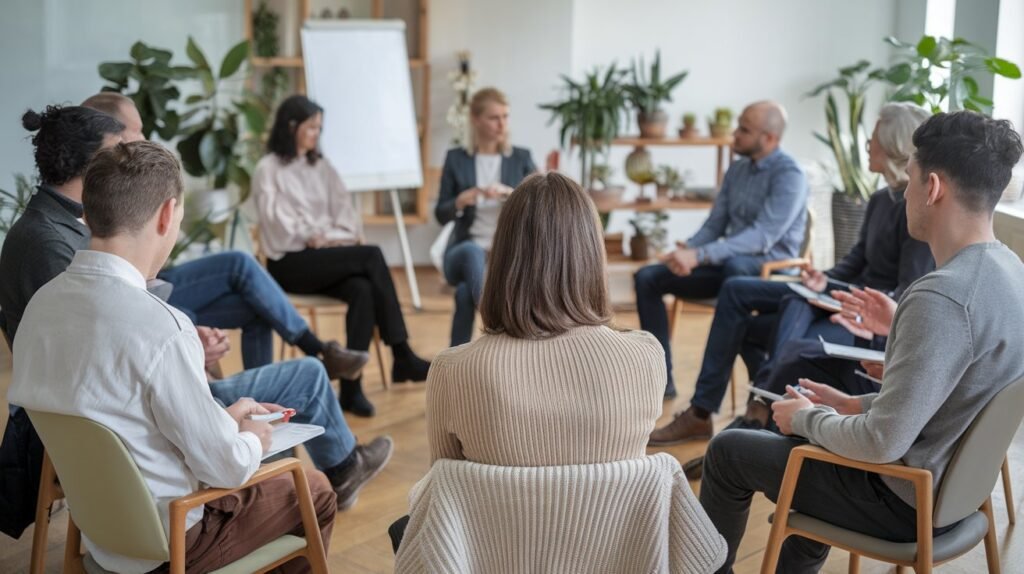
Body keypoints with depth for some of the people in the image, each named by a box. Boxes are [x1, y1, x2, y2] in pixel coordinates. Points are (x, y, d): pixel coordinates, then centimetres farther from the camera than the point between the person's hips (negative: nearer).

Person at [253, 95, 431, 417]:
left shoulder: (322, 167, 19)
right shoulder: (268, 170, 2)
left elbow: (345, 211, 11)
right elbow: (280, 225, -8)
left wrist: (334, 238, -8)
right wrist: (321, 239, -11)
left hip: (327, 258, 5)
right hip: (291, 263, -5)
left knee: (362, 290, -31)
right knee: (371, 256, -27)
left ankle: (351, 387, -32)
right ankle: (402, 357, -25)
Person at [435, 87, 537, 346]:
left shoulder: (521, 158, 6)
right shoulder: (456, 158, 5)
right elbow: (441, 215, 4)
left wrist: (513, 195, -21)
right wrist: (462, 199, -17)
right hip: (464, 252, 1)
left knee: (467, 292, -33)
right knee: (473, 252, -38)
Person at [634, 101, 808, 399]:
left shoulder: (789, 176, -13)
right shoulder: (737, 170, 13)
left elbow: (763, 237, -24)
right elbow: (715, 224, 14)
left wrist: (699, 256, -32)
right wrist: (687, 249, -10)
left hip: (772, 266, -8)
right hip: (727, 262, 8)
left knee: (733, 264, -43)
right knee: (647, 277, -6)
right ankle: (660, 379, -3)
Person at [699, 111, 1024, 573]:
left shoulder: (941, 297, -31)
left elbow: (882, 443, -29)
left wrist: (806, 419, -12)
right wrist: (859, 405, 9)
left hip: (908, 500, -9)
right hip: (952, 478, 9)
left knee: (728, 452, 8)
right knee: (809, 428, 31)